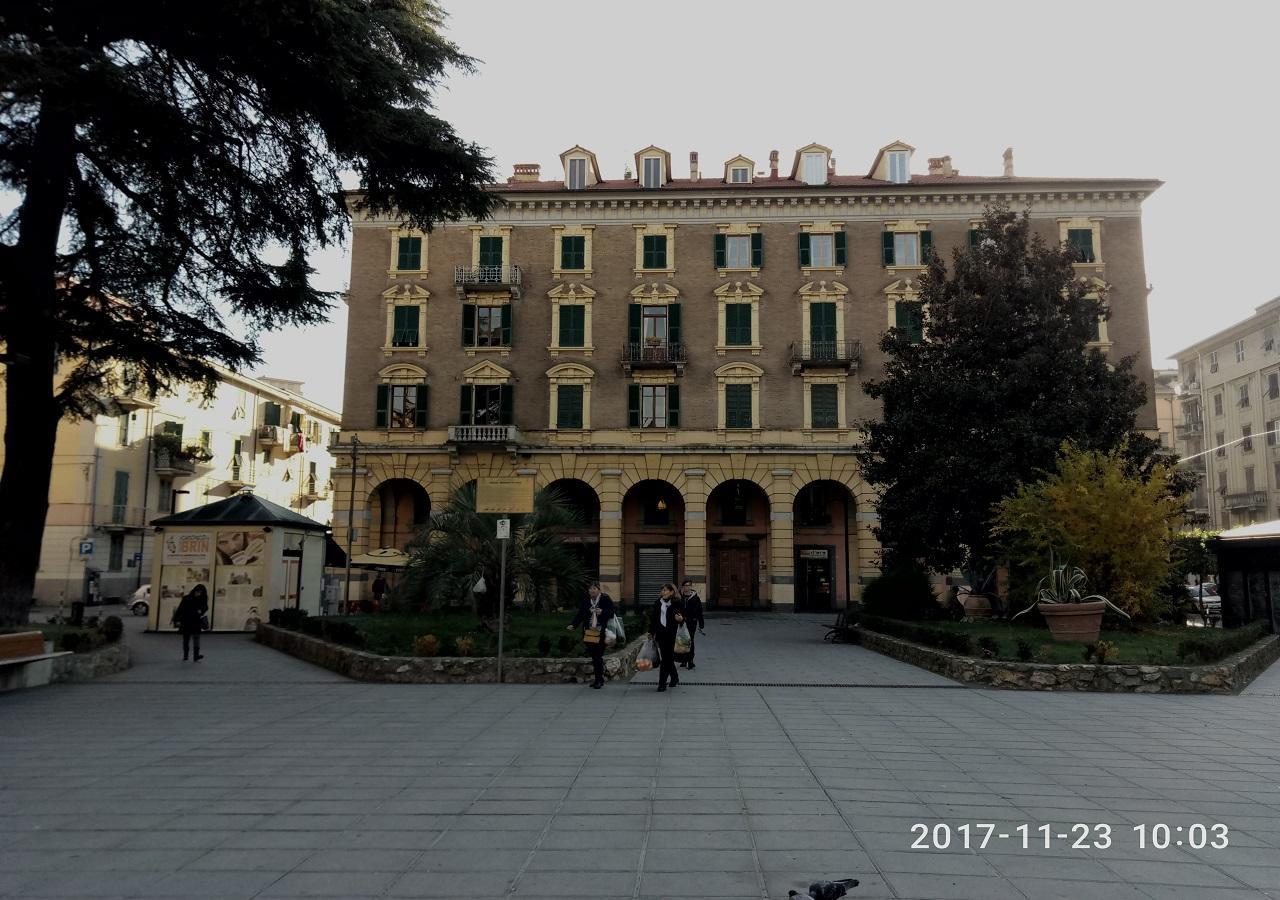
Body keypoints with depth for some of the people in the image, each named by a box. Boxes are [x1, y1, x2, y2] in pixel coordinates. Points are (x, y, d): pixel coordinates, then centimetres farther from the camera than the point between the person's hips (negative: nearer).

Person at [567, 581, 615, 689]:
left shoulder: (606, 599, -2)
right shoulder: (586, 601, 12)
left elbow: (611, 613, -5)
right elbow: (580, 615, 10)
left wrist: (602, 612, -23)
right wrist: (573, 625, -2)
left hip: (601, 633, -4)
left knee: (598, 656, -6)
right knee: (593, 656, 6)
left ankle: (599, 680, 4)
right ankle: (599, 679, 17)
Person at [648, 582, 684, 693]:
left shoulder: (677, 603, -7)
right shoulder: (658, 603, 6)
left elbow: (682, 616, 0)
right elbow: (653, 618, 12)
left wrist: (681, 619, -23)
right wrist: (651, 632, 13)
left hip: (671, 634, -5)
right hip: (660, 633, 5)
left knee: (666, 658, -4)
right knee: (668, 658, 14)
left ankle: (662, 683, 1)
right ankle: (674, 678, 34)